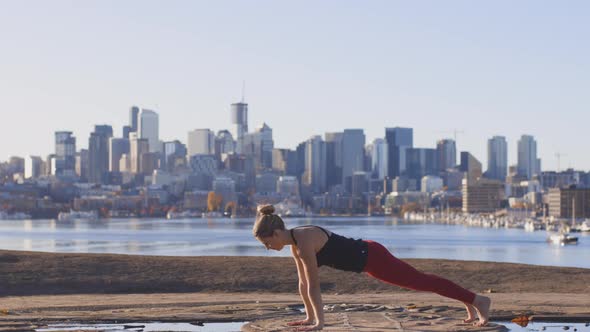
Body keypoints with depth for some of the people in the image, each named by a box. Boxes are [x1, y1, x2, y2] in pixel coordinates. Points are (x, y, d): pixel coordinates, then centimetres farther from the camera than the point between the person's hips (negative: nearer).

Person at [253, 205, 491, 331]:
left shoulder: (304, 240, -26)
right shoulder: (294, 242, 2)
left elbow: (313, 285, -26)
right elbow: (303, 282, 9)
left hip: (372, 258, -9)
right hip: (365, 256, 9)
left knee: (422, 281, -1)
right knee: (419, 281, 19)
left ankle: (478, 300, 8)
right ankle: (470, 303, 33)